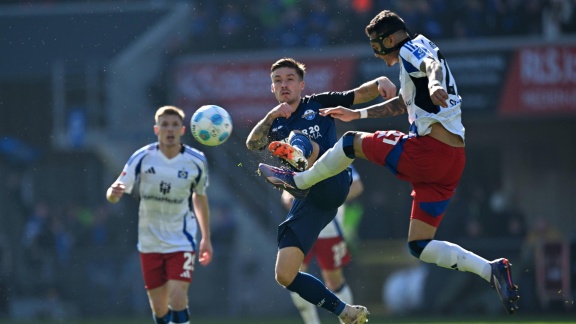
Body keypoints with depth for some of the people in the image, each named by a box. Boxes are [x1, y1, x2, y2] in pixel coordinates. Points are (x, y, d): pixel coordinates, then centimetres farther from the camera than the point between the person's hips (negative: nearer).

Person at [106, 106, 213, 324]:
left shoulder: (196, 162, -6)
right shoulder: (142, 158, -10)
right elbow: (113, 195, -11)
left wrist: (206, 238, 14)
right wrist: (113, 192, -37)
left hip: (181, 242, -1)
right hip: (150, 243, 1)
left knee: (178, 298, -18)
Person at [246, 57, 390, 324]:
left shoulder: (318, 104, 16)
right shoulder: (275, 125, 23)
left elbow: (361, 94, 8)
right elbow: (252, 144, 2)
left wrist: (380, 84, -14)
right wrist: (270, 116, -13)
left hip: (332, 185, -5)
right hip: (307, 201, 5)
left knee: (298, 138, -30)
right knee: (285, 275, -4)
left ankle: (297, 156, -68)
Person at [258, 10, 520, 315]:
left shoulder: (413, 48, -2)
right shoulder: (420, 55, 29)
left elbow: (432, 65, -27)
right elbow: (402, 103, 45)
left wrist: (435, 85, -50)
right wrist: (357, 114, 51)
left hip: (428, 149, -9)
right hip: (452, 161, 9)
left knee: (352, 142, 10)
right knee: (419, 245, 7)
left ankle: (299, 181, 27)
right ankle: (491, 269, -7)